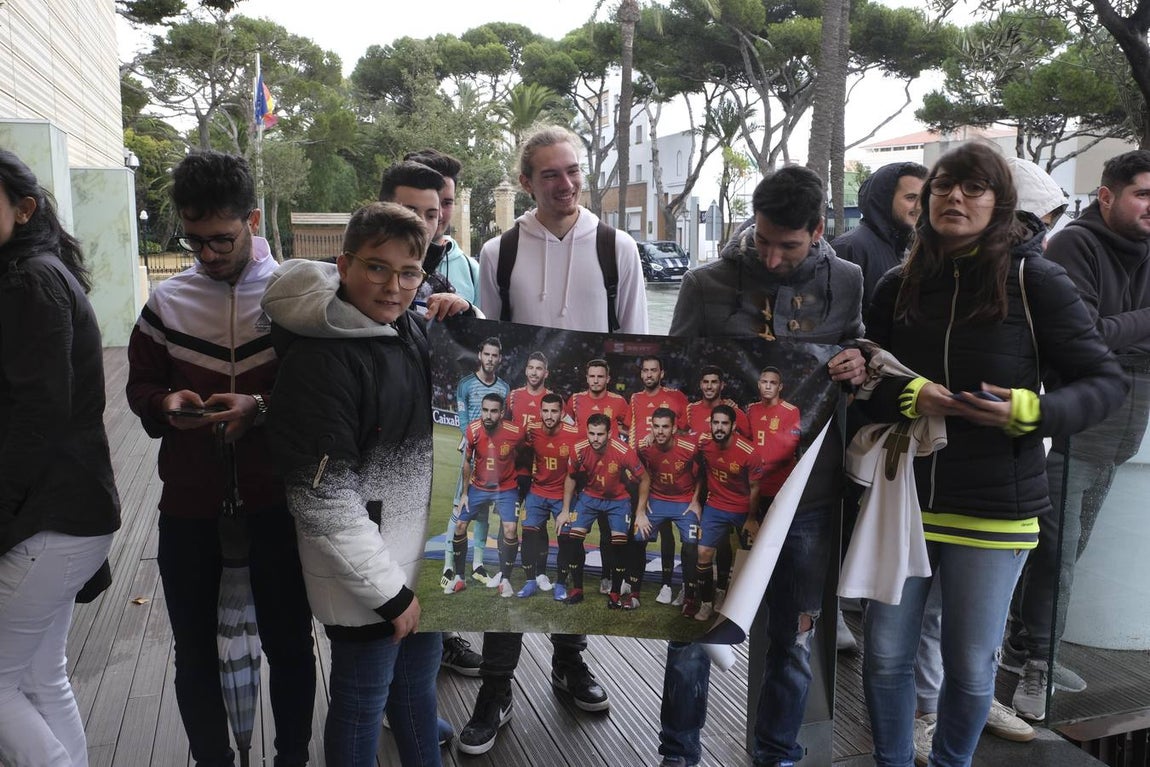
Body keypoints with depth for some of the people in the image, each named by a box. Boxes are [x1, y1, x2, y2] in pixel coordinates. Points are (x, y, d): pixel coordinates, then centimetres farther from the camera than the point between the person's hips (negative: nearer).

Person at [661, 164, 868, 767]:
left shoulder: (847, 284, 1)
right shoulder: (706, 285, -4)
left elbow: (864, 355, 14)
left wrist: (861, 369, -10)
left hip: (807, 493, 2)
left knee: (794, 638, 16)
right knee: (692, 632, 10)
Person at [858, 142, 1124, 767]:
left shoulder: (1035, 280, -6)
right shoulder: (899, 286, 3)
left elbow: (1106, 381, -3)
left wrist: (1030, 411, -20)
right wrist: (910, 397, -15)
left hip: (994, 507, -2)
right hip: (902, 495, 3)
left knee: (970, 666, 11)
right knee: (885, 655, 10)